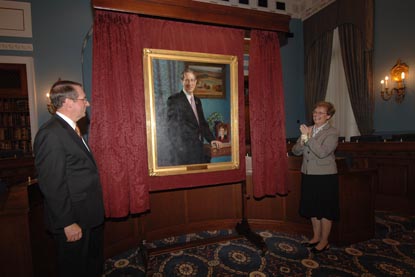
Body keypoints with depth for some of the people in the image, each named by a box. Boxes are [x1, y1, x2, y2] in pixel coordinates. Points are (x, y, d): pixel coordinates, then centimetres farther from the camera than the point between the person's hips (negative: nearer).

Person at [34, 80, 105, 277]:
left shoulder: (69, 128, 8)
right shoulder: (51, 134, -22)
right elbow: (52, 186, -23)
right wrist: (67, 223, -19)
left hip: (89, 216, 9)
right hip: (74, 220, -9)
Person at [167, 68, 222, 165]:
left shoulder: (197, 101, 16)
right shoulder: (174, 100, -6)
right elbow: (173, 125, -10)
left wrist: (211, 139, 2)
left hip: (198, 148, 6)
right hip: (183, 151, -6)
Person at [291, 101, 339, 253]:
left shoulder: (332, 132, -9)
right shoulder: (308, 130, 7)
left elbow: (322, 152, -24)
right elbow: (295, 151, 3)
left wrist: (308, 137, -23)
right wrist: (302, 139, -15)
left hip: (325, 177, -6)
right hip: (308, 175, 6)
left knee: (325, 210, 7)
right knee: (313, 208, 16)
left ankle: (324, 241, 23)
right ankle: (316, 237, 33)